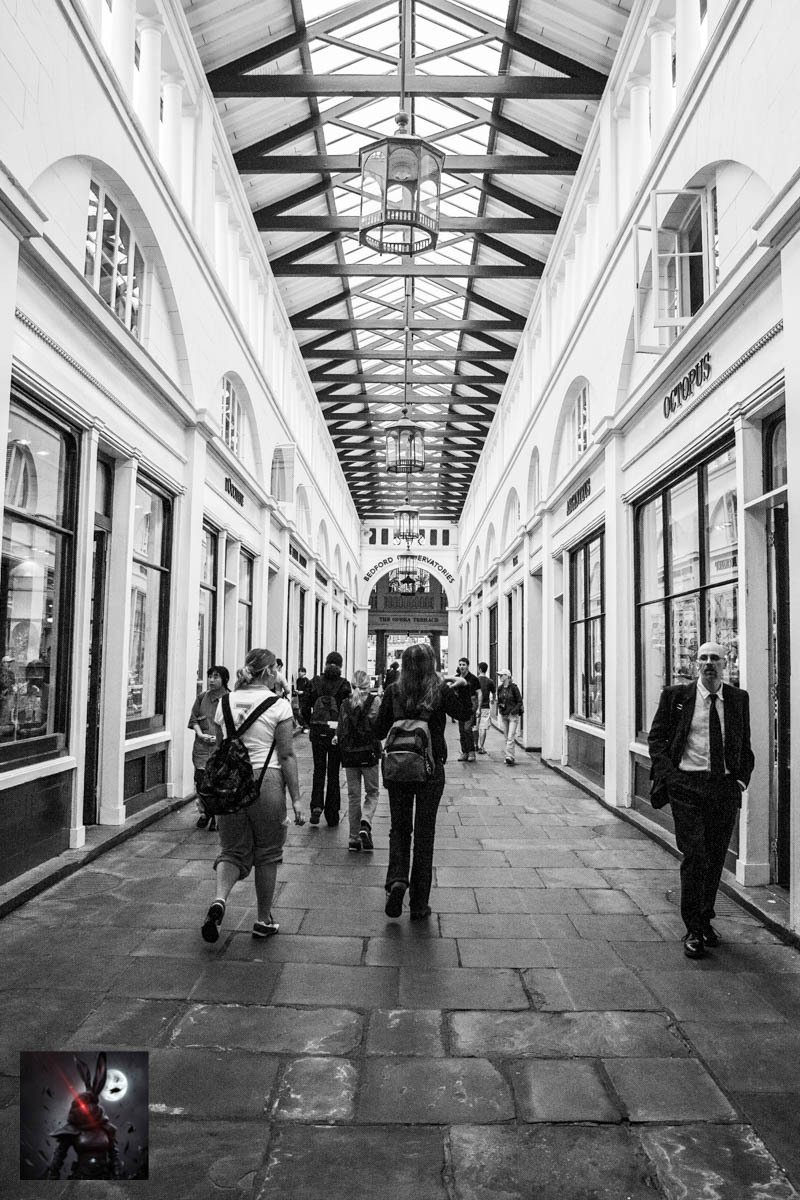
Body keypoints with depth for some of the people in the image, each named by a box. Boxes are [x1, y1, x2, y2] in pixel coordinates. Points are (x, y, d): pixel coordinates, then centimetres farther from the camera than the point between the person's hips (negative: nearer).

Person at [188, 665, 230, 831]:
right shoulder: (202, 697, 10)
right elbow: (194, 720, 13)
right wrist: (200, 734, -4)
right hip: (202, 745, 3)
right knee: (200, 779, 0)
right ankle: (203, 813, 21)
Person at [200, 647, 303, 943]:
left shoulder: (225, 702, 7)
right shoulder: (278, 705, -7)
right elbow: (287, 755, -8)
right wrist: (295, 798, -4)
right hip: (266, 780, -4)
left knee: (233, 850, 12)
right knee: (267, 852, 12)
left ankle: (219, 900, -13)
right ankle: (264, 920, 21)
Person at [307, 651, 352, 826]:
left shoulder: (315, 682, 0)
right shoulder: (343, 685, -6)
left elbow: (307, 705, 2)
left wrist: (309, 725, 13)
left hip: (317, 731, 1)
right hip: (336, 731, -1)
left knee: (318, 770, 13)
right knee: (333, 772, 8)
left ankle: (316, 806, -4)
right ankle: (332, 814, 13)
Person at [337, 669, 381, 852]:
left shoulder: (345, 703, 2)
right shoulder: (373, 701, -7)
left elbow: (340, 730, 2)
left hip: (349, 754, 3)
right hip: (369, 753, -3)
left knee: (353, 795, 11)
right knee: (372, 793, 11)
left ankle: (354, 838, 11)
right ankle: (365, 824, -15)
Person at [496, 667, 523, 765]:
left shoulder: (513, 687, -9)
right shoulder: (499, 688, 7)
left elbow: (520, 701, -5)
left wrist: (513, 711, -16)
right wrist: (500, 705, -4)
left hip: (513, 715, -6)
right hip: (503, 715, 6)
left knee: (511, 737, -13)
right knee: (507, 738, 9)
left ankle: (510, 757, -17)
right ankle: (512, 758, 17)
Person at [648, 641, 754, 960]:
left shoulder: (738, 699, 8)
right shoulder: (676, 695, 0)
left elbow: (745, 745, 16)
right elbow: (656, 737, 3)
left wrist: (742, 778, 3)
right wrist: (668, 775, -8)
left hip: (726, 787, 3)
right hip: (687, 785, -3)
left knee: (716, 858, 11)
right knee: (694, 856, -9)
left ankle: (706, 920, 29)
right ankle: (693, 931, 2)